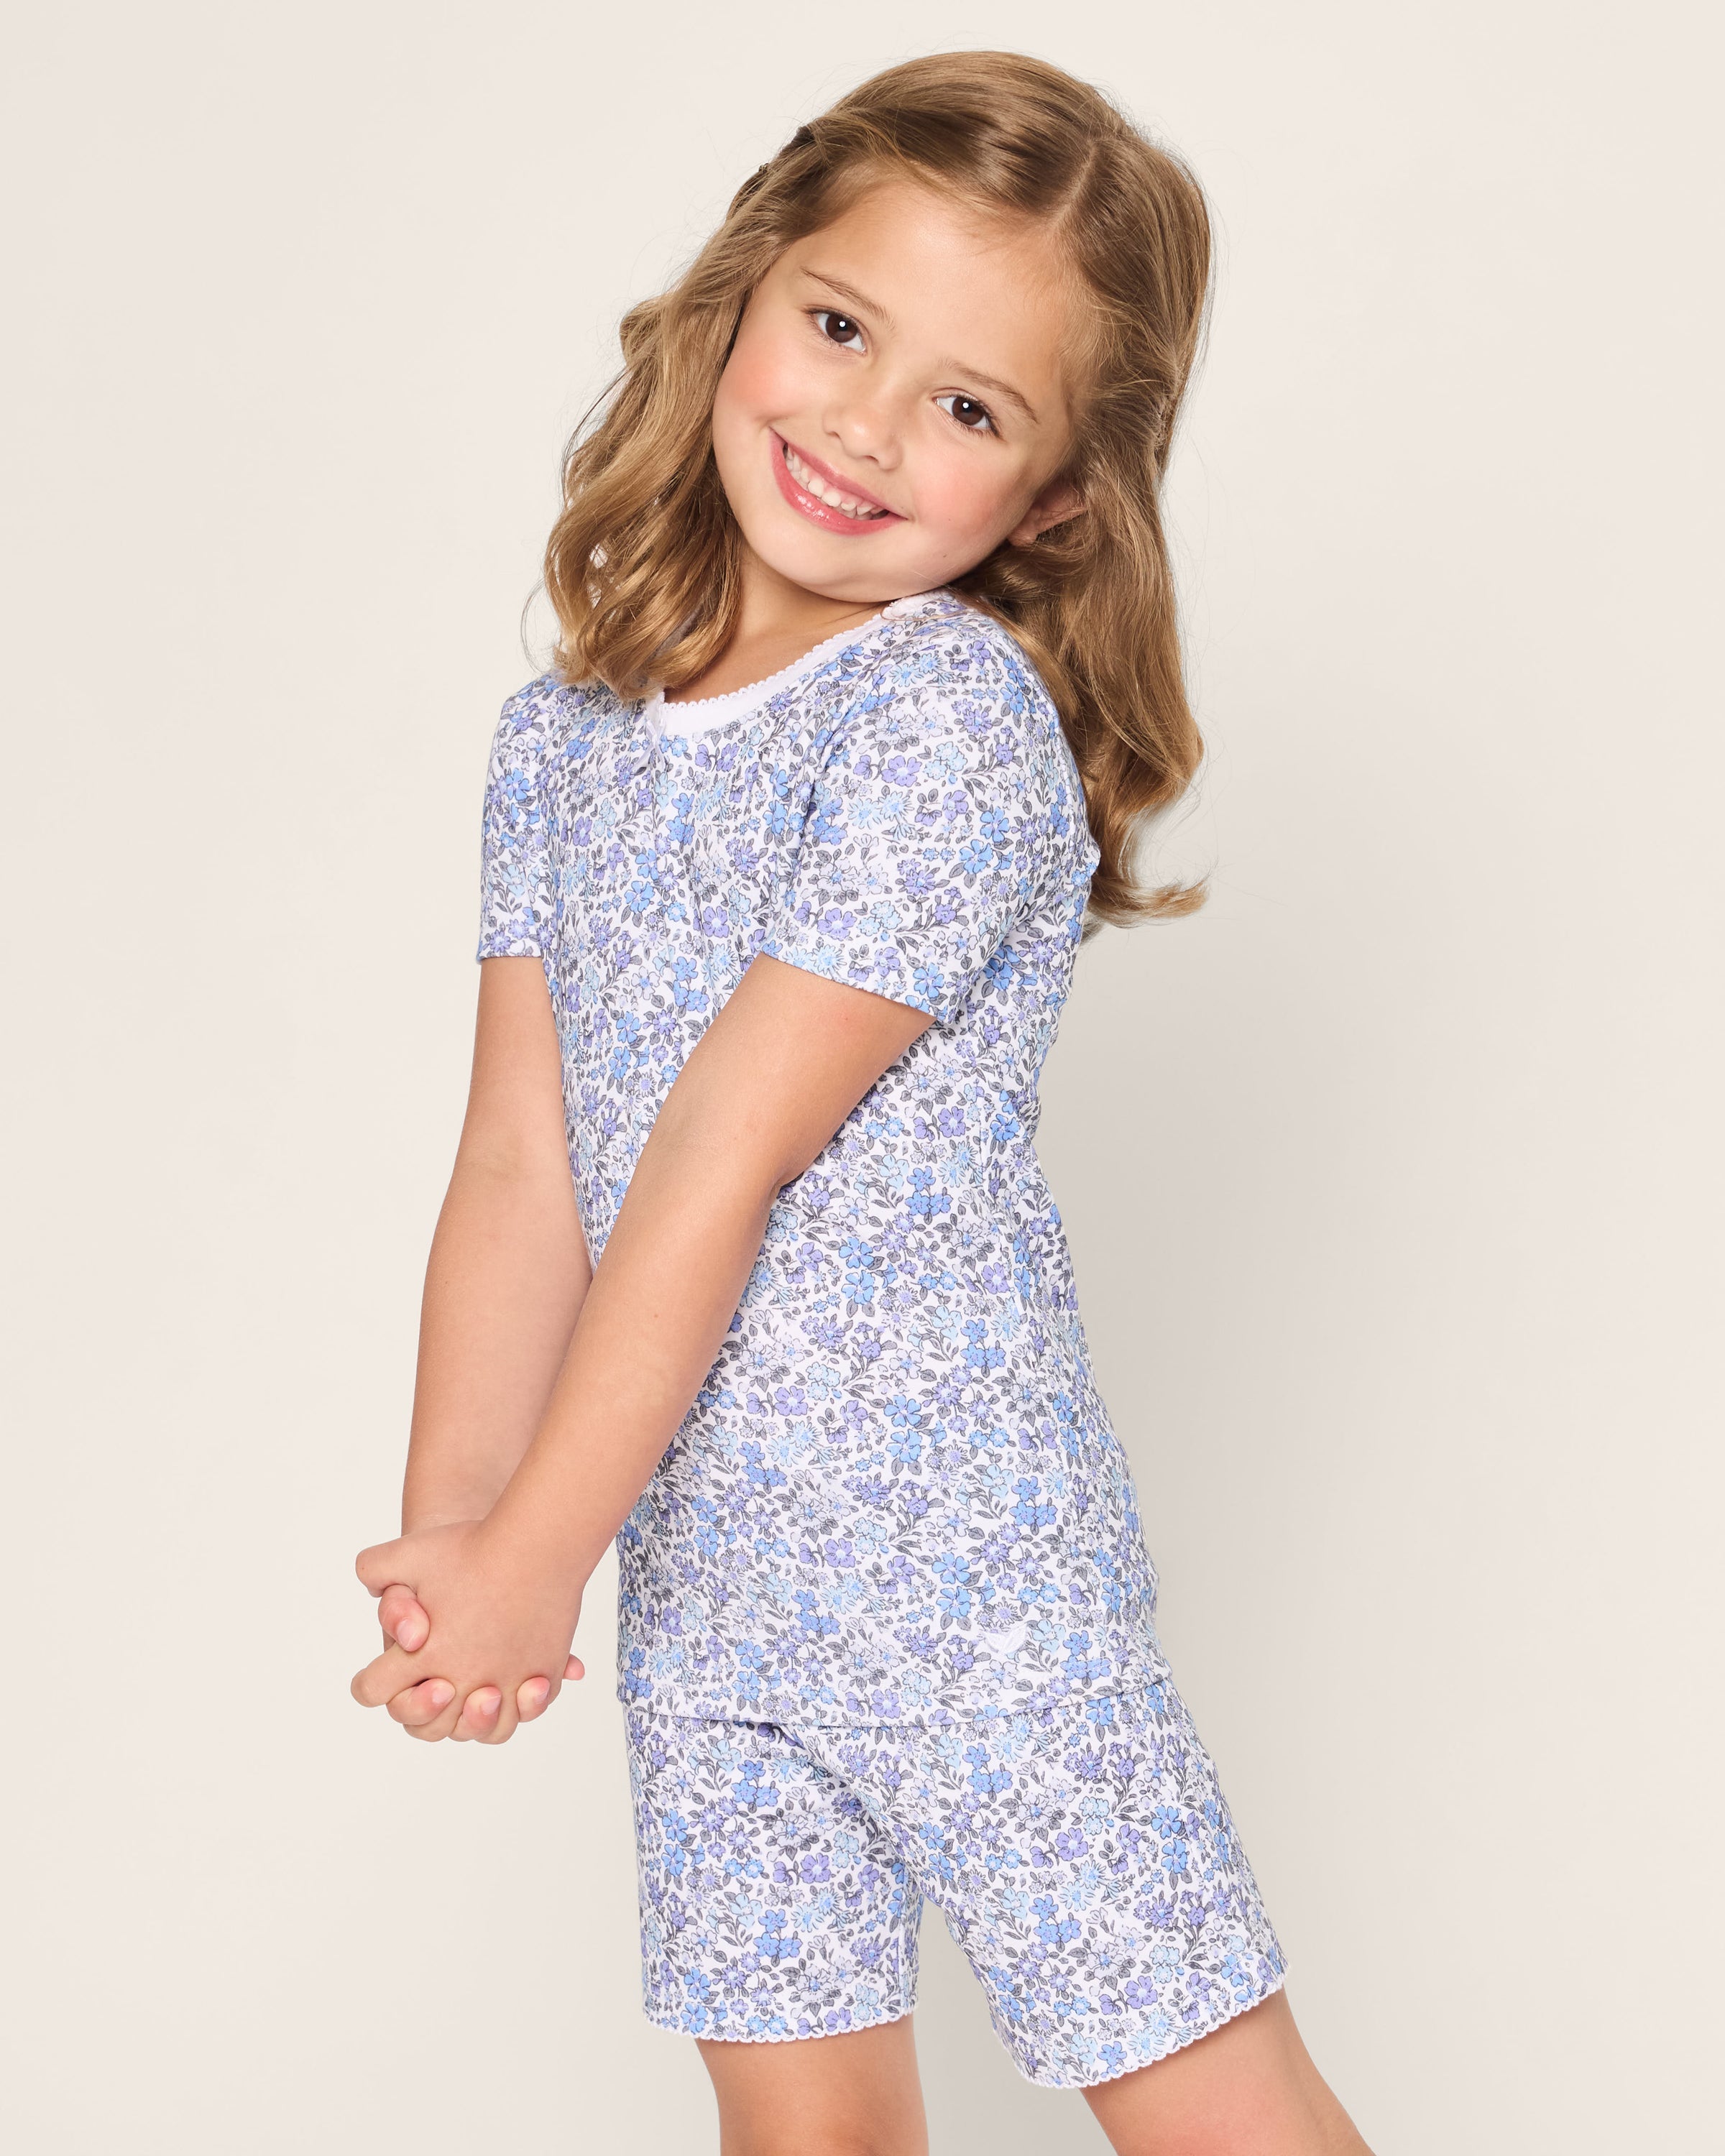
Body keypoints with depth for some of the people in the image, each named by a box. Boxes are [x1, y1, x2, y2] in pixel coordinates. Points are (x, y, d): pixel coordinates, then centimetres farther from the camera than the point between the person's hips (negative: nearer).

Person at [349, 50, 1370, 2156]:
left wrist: (533, 1556, -15)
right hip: (701, 1582, 6)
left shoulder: (959, 723, -16)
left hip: (960, 1556, -5)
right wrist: (447, 1541, -8)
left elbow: (724, 1168, -18)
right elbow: (520, 1168, 1)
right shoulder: (558, 741, 5)